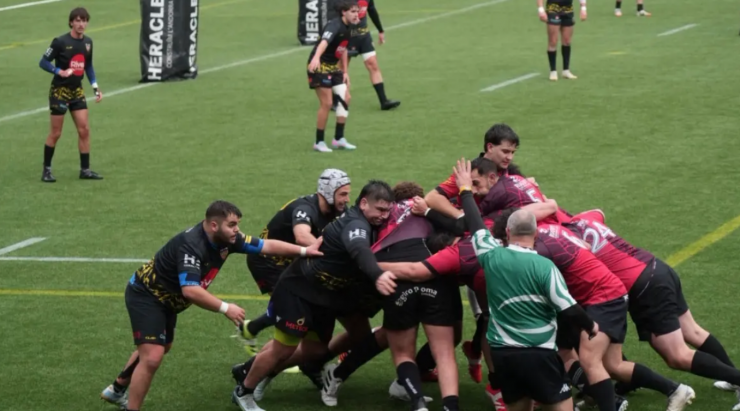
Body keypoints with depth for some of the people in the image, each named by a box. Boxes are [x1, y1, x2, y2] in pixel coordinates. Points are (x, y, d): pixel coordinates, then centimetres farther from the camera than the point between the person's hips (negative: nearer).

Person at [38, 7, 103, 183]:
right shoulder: (60, 42, -15)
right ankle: (46, 169, 14)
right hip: (59, 91, -6)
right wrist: (59, 71, -27)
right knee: (56, 133, 0)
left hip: (77, 91, 6)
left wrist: (96, 87, 9)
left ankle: (85, 169, 11)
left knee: (84, 130, 2)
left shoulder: (88, 42, 4)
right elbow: (43, 62, -12)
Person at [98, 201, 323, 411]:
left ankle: (117, 390, 46)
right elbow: (190, 290, -44)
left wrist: (305, 250, -7)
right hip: (145, 295, -10)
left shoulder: (226, 239, -12)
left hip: (165, 299, 10)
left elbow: (266, 245, -3)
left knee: (162, 347, 28)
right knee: (152, 357, -20)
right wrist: (225, 308, -39)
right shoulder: (192, 244, -35)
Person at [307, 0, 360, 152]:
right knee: (326, 103, -10)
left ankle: (339, 139, 16)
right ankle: (319, 142, 3)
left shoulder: (347, 28, 7)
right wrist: (316, 58, -61)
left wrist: (345, 72, 20)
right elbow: (324, 42, -43)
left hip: (333, 66, 9)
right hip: (319, 66, -9)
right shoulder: (335, 26, -23)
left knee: (345, 98, 7)